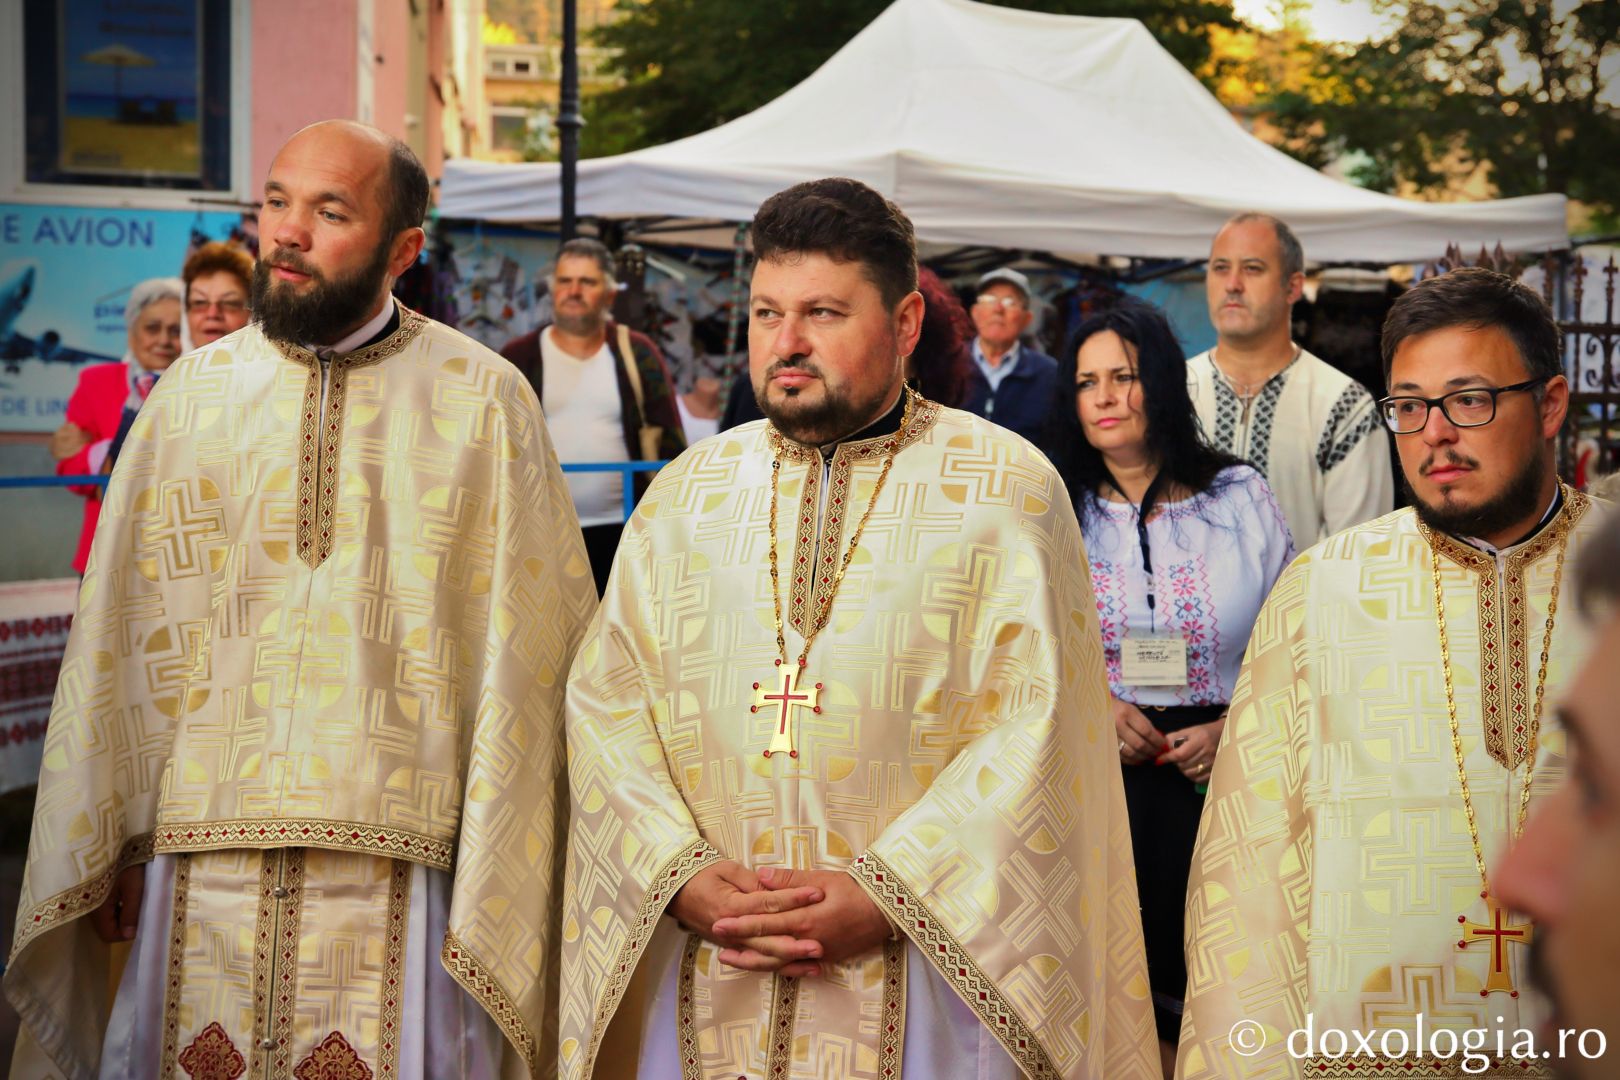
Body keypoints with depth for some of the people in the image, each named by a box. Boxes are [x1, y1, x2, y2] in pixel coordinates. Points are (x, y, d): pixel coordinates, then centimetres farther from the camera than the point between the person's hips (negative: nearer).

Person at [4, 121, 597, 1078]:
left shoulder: (484, 402, 0)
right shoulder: (192, 393, 9)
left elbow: (523, 650, -2)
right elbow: (120, 632, 10)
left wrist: (496, 871, -6)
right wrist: (110, 847, 5)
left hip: (399, 868, -2)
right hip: (200, 861, 3)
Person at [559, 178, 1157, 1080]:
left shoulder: (1011, 489, -2)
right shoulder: (686, 493, 8)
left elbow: (1033, 727, -10)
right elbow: (606, 701, 2)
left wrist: (885, 895, -17)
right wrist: (687, 879, -12)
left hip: (925, 971, -3)